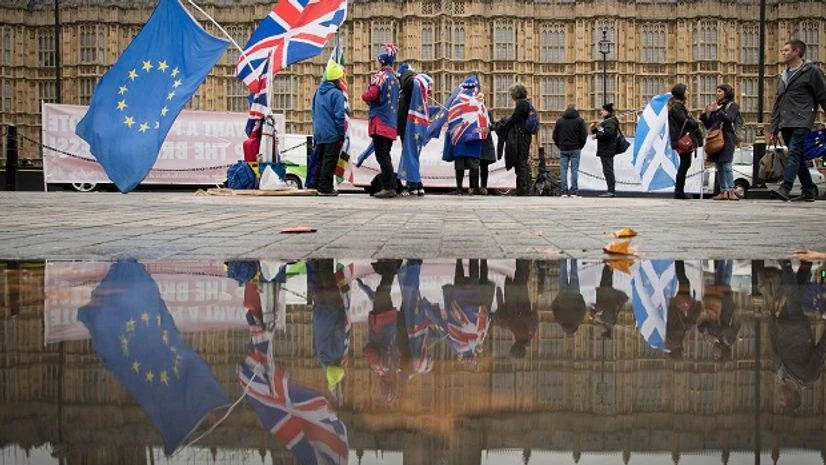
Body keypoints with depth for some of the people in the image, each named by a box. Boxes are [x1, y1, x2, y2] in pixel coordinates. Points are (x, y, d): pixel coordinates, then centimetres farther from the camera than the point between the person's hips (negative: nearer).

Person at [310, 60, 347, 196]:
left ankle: (318, 185, 20)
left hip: (318, 133, 8)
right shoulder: (336, 93, -15)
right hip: (332, 134, -7)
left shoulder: (318, 91, 9)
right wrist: (342, 134, -8)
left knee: (320, 159, 16)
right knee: (329, 161, -3)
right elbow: (339, 116, -16)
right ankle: (326, 188, -2)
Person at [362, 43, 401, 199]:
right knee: (385, 156, 14)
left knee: (382, 155, -10)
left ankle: (389, 187, -15)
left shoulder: (380, 76, -9)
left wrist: (364, 96, 2)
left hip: (380, 122, -8)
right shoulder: (395, 78, 16)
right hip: (392, 124, 8)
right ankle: (390, 186, 14)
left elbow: (370, 95, -20)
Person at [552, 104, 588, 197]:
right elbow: (584, 135, -4)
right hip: (575, 149, -2)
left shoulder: (559, 121, 7)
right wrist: (580, 146, 9)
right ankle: (573, 191, -4)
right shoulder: (579, 121, -2)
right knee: (574, 170, 0)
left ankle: (564, 191, 0)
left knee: (563, 170, 4)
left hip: (563, 149, 2)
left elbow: (554, 136, 7)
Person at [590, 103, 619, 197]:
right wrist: (594, 129, 5)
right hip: (604, 150, 11)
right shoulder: (604, 122, 21)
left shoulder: (611, 122, -11)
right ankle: (611, 190, 16)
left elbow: (607, 134, -26)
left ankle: (611, 191, -13)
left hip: (607, 150, -11)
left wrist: (597, 135, -14)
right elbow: (598, 132, 24)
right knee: (607, 171, 12)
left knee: (608, 170, -12)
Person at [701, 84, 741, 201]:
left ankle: (731, 191, -16)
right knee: (719, 167, 5)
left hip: (727, 139, -7)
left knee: (726, 165, -14)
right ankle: (723, 191, 7)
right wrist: (706, 113, 4)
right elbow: (708, 125, 19)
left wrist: (718, 110, -17)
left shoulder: (732, 105, 3)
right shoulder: (716, 106, 21)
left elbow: (729, 119, -14)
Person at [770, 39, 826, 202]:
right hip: (786, 124, 7)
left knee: (793, 153, -19)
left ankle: (785, 188, -30)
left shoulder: (811, 72, 0)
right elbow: (777, 105, 21)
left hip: (801, 122, -7)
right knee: (798, 157, 9)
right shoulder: (783, 76, 21)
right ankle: (808, 192, 14)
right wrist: (774, 128, 17)